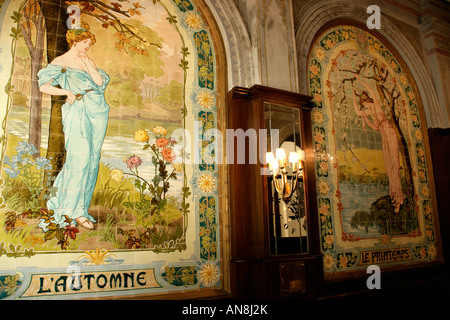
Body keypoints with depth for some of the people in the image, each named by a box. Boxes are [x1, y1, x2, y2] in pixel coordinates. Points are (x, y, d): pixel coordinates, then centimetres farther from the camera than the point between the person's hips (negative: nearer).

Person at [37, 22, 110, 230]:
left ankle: (61, 200, 19)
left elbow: (101, 82, 5)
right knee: (80, 157, -14)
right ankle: (74, 209, -5)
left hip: (97, 112, 6)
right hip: (77, 112, -5)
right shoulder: (60, 62, 6)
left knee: (92, 159, 4)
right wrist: (65, 91, -14)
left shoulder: (89, 61, 19)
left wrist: (88, 64, 2)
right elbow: (43, 86, -1)